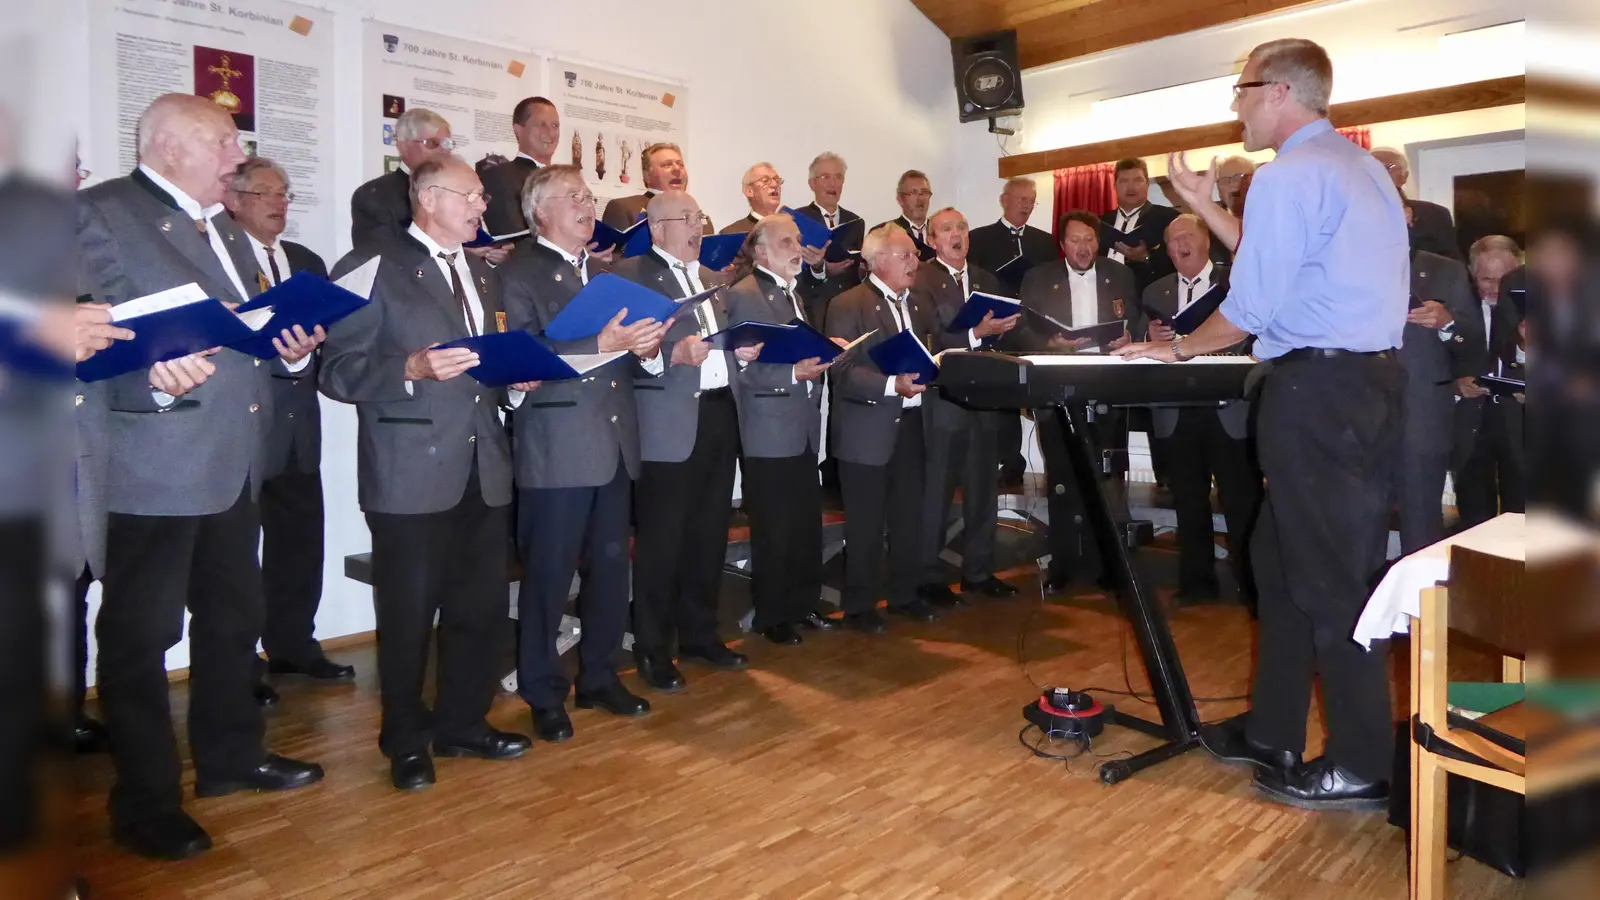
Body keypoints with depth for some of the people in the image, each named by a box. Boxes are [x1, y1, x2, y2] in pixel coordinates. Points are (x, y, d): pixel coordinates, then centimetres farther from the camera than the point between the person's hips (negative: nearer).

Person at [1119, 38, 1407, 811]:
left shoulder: (1289, 173, -13)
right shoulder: (1359, 165, 18)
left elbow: (1252, 307, -14)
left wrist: (1180, 349, 3)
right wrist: (1207, 207, 23)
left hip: (1318, 390, -10)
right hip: (1368, 379, 10)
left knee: (1328, 578, -1)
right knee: (1282, 559, 16)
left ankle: (1359, 768, 12)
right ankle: (1272, 733, 26)